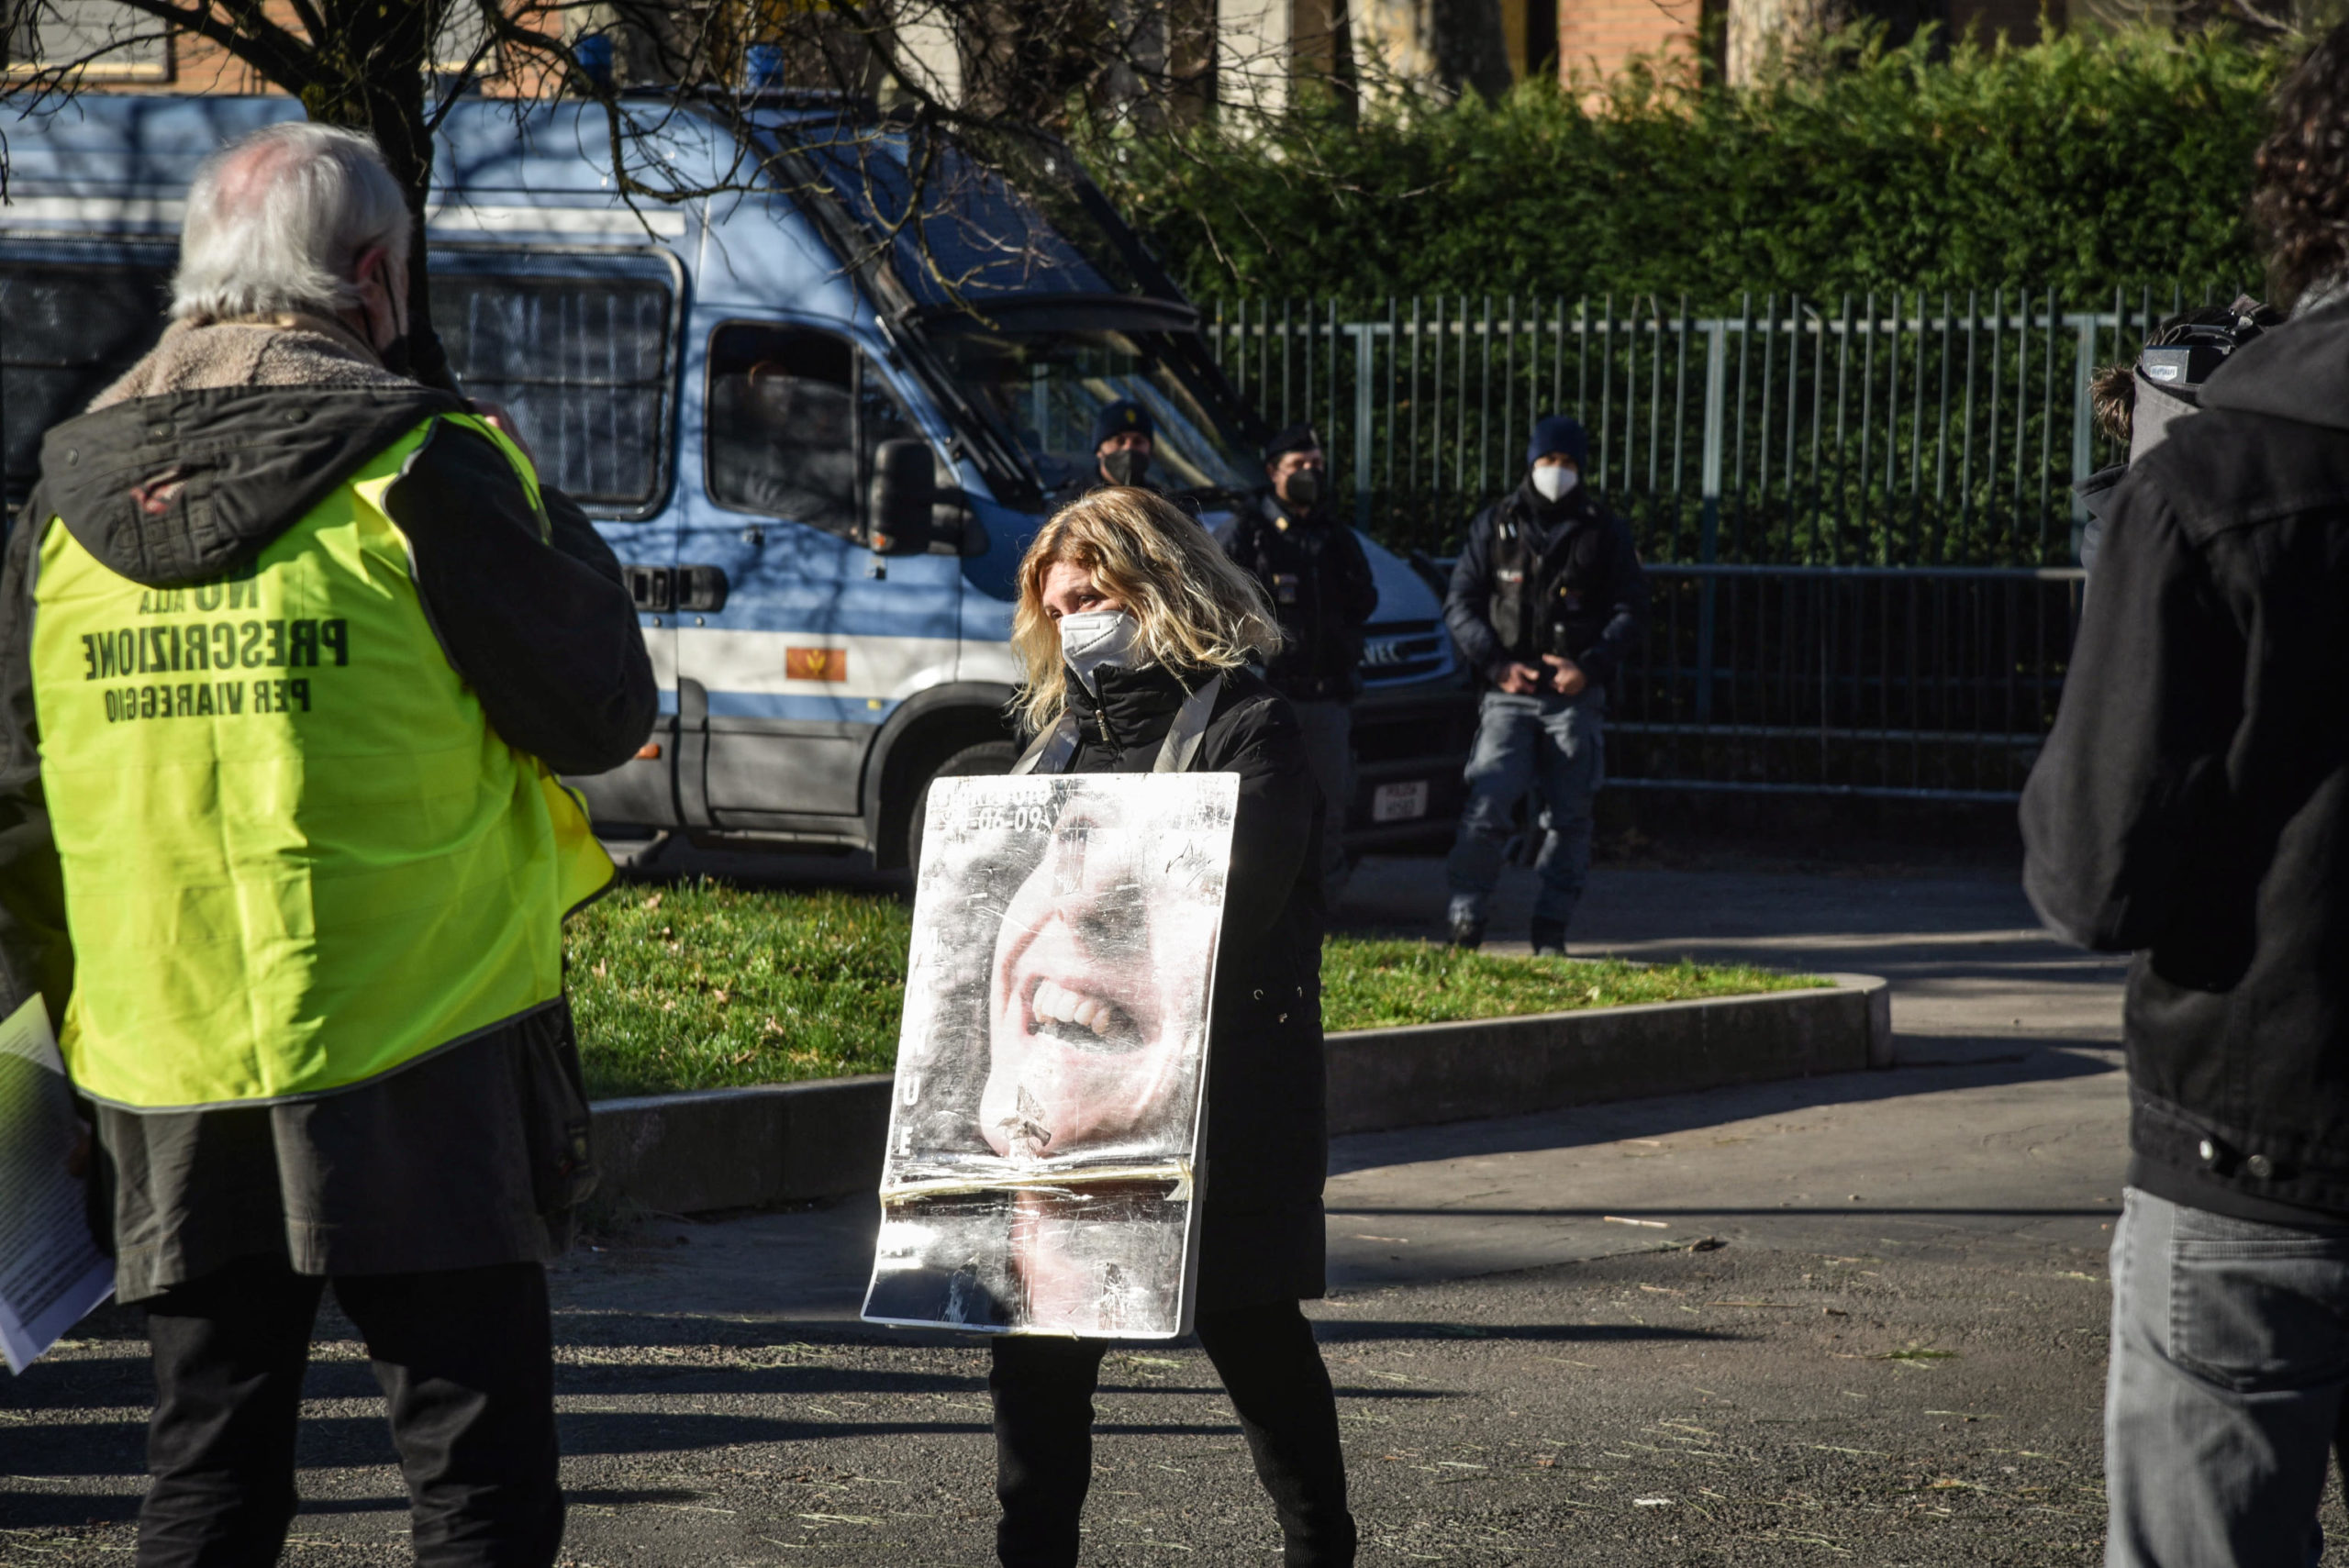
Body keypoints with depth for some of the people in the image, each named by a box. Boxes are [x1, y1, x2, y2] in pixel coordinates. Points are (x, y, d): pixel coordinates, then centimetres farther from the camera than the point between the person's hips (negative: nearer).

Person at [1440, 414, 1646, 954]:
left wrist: (1591, 666, -8)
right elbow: (1460, 603, 7)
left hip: (1577, 693, 1)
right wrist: (1496, 664, -7)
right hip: (1509, 693, -1)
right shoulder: (1495, 525, 8)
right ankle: (1466, 918, -5)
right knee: (1486, 807, -12)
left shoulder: (1604, 531, 7)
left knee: (1569, 815, 1)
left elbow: (1630, 607, 7)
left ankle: (1551, 928, 9)